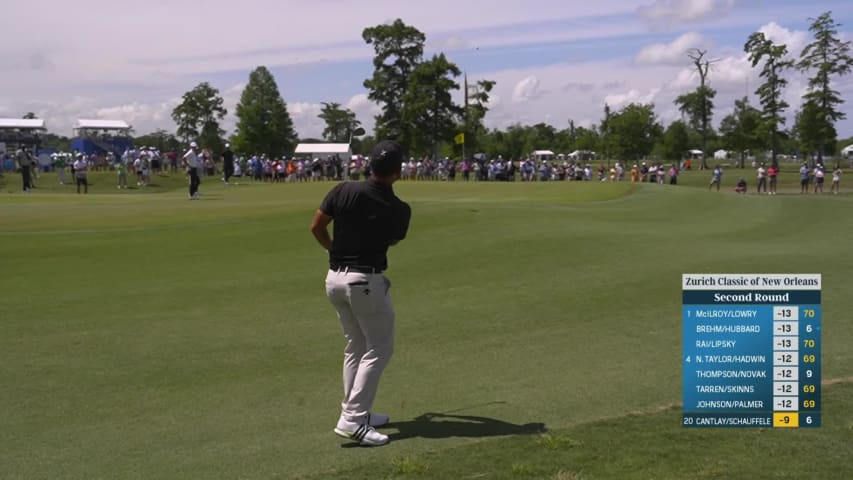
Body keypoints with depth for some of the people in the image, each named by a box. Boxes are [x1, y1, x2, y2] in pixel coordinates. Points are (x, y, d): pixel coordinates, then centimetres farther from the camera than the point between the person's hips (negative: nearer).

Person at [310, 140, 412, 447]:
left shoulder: (344, 191, -6)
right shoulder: (399, 209, -9)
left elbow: (316, 227, 1)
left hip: (335, 277, 5)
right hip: (366, 280, -5)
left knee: (356, 346, 18)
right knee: (379, 349, 3)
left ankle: (356, 412, 23)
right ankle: (352, 419, -6)